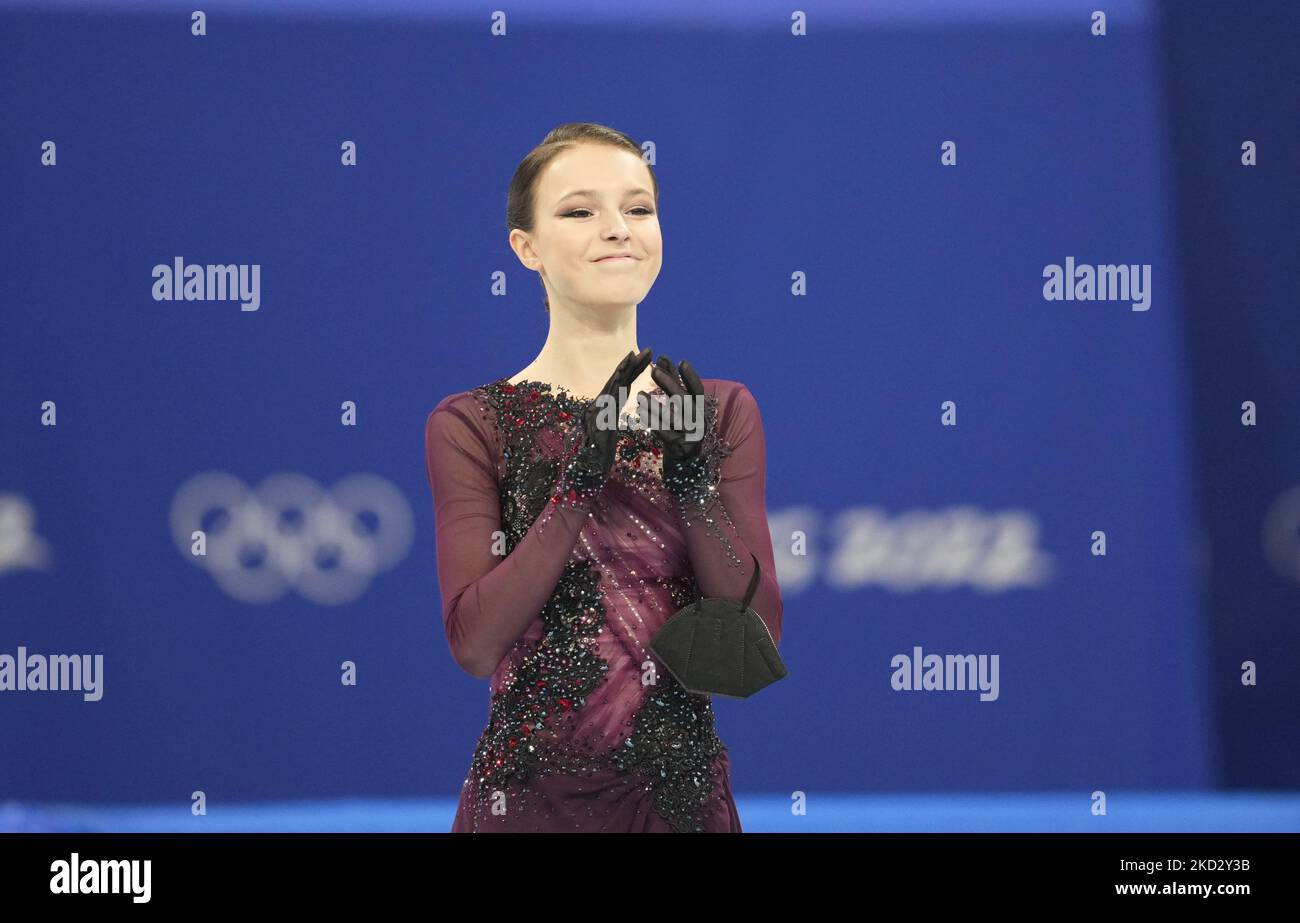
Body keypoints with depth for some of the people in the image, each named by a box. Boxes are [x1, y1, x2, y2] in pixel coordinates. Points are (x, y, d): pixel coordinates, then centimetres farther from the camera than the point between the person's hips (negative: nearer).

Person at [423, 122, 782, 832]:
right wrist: (581, 476, -22)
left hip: (681, 789, 2)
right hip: (530, 795, -2)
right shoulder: (471, 426, -3)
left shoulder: (722, 412, 3)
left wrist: (693, 484, -19)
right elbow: (474, 643, -14)